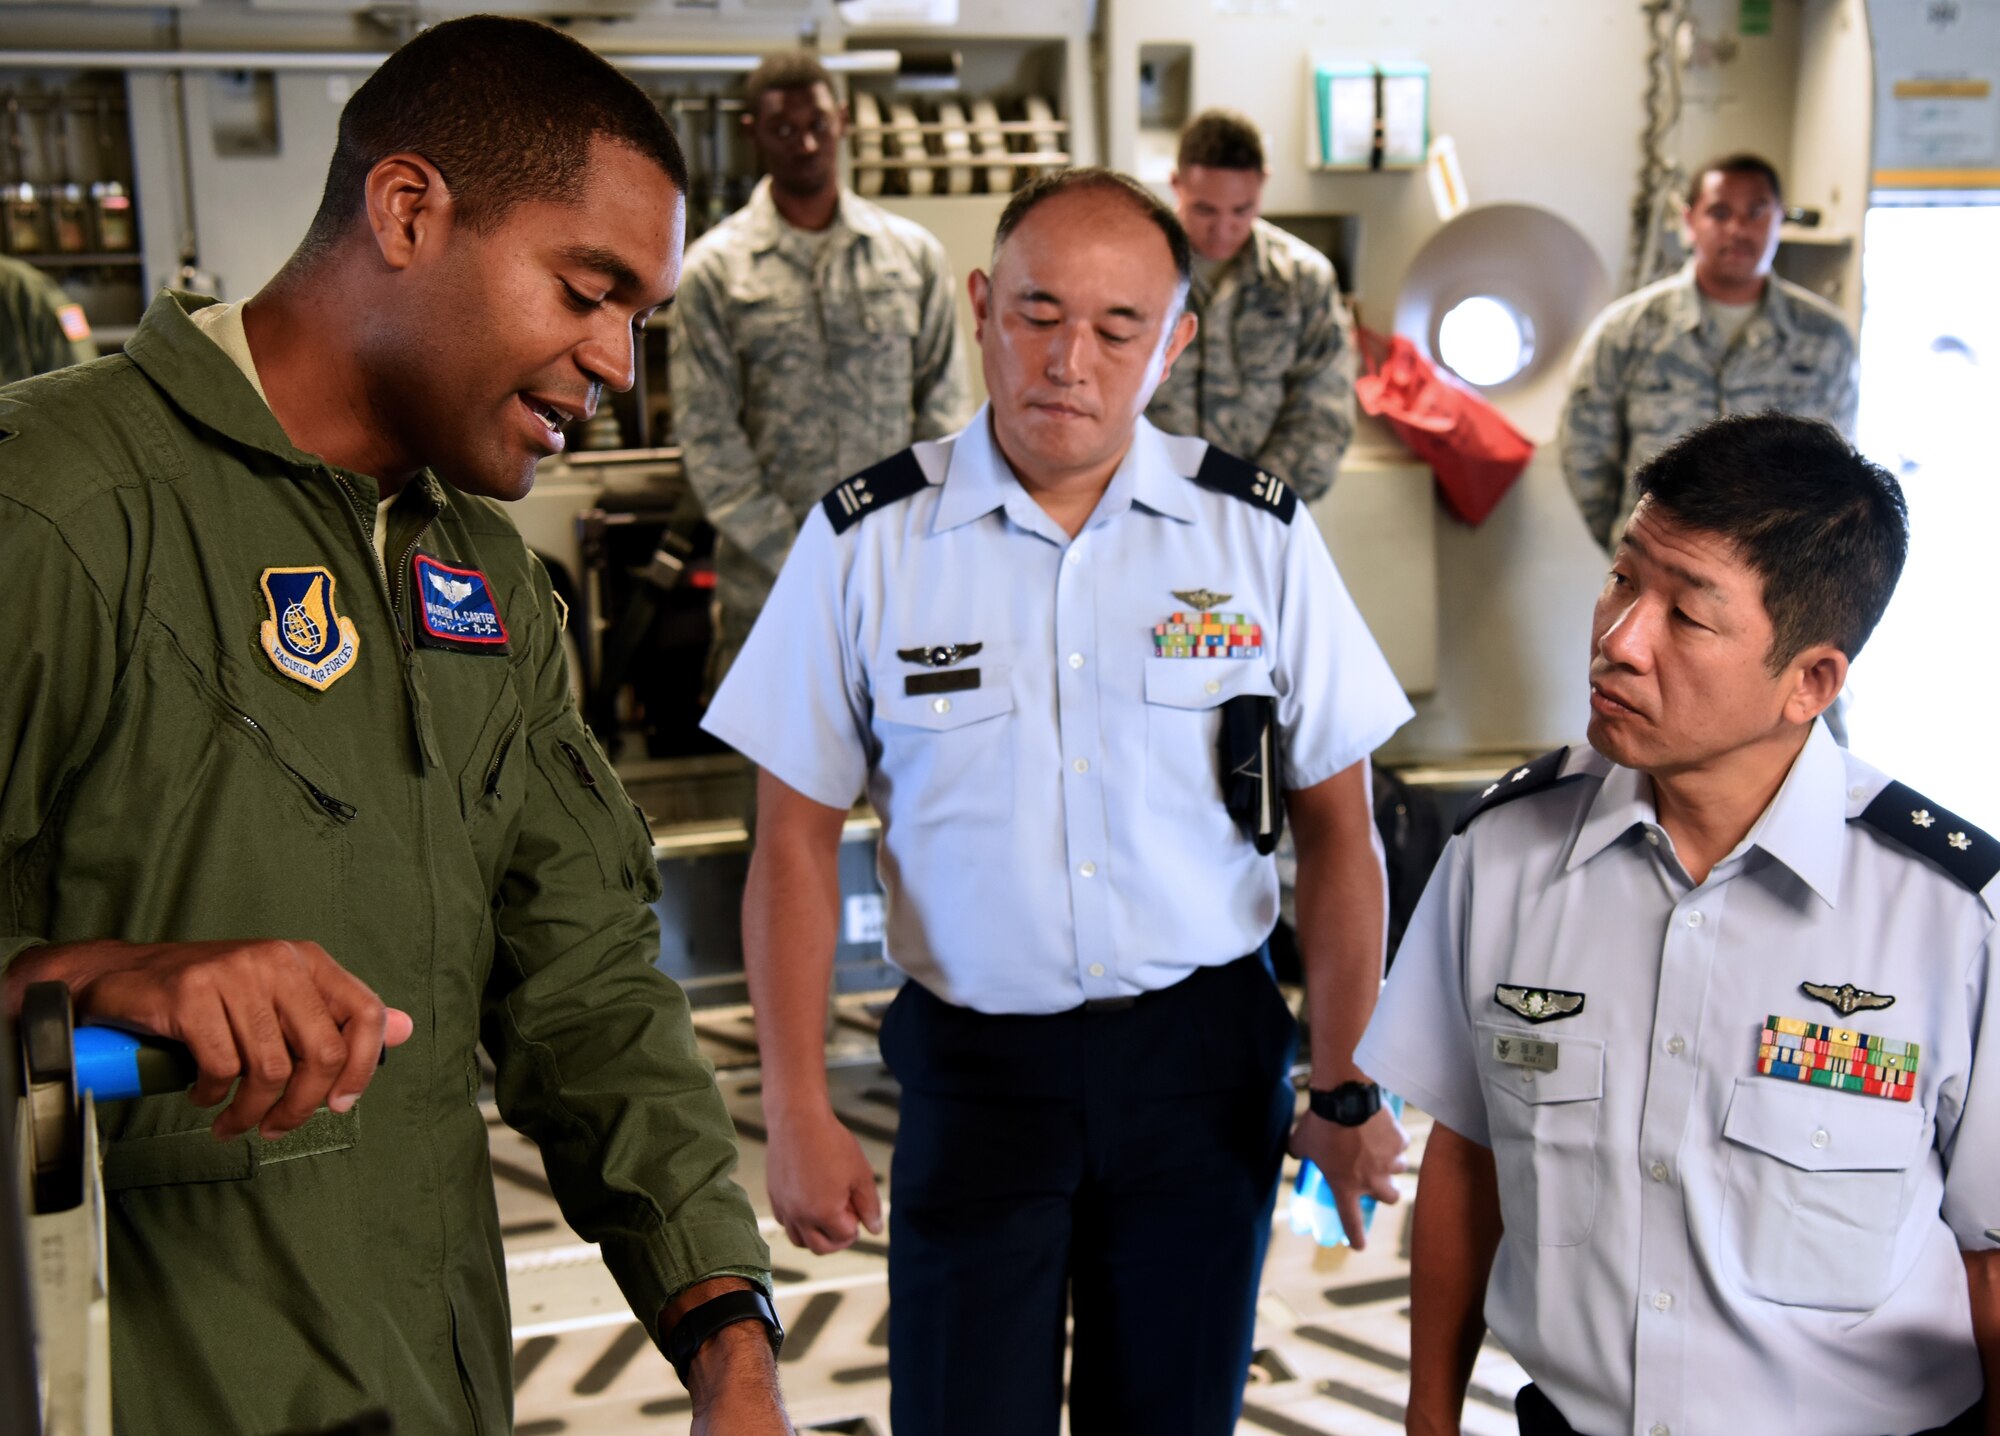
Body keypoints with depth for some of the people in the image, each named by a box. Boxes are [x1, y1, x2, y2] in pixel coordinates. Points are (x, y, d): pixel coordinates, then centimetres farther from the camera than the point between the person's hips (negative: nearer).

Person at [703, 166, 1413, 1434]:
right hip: (973, 1063, -1)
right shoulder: (864, 543, -6)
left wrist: (1349, 1090, 1)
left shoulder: (1259, 534, -3)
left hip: (1204, 1056, 2)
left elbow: (1337, 827, 1)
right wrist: (799, 1113, -7)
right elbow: (797, 840, -3)